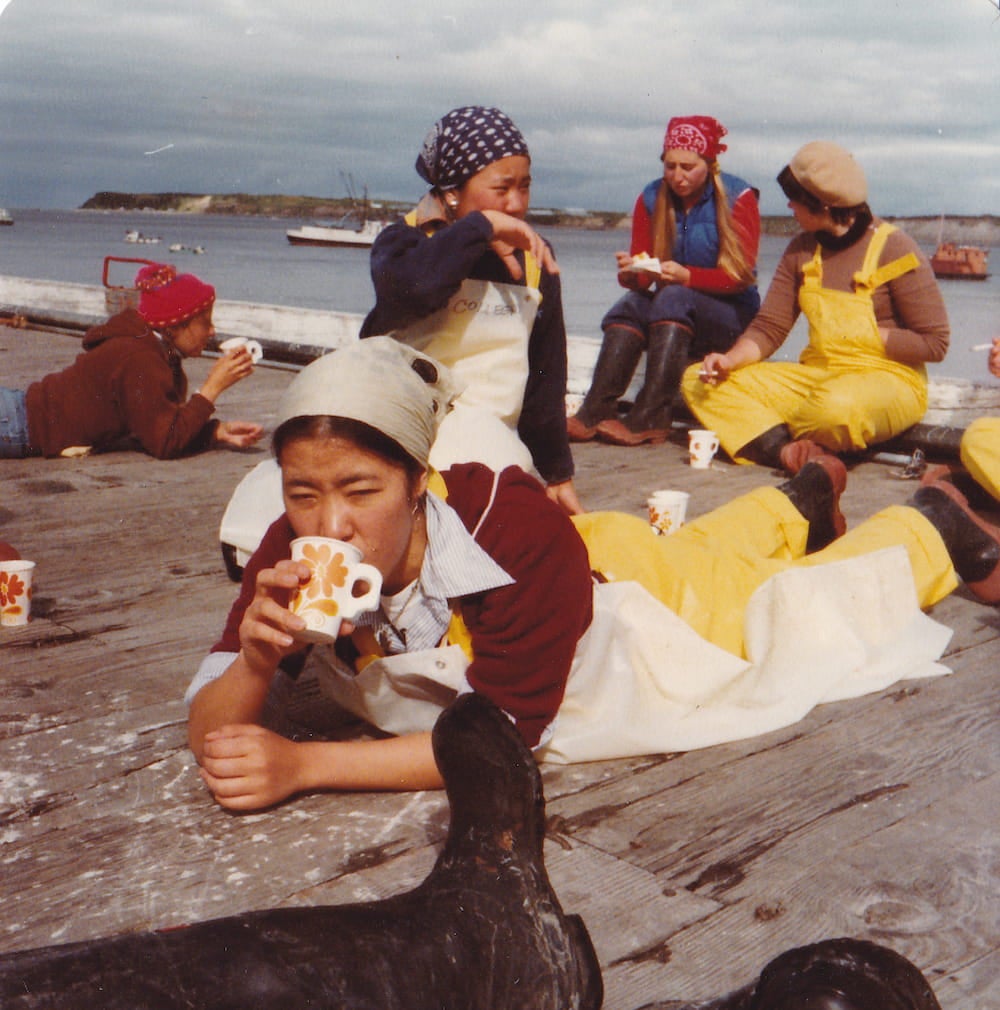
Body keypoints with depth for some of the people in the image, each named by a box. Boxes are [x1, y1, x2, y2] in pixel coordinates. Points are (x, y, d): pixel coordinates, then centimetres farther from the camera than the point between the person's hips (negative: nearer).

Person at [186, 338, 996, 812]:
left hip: (641, 586, -5)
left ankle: (929, 526, 53)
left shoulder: (520, 539, -47)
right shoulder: (294, 555, -33)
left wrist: (304, 766, -48)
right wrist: (256, 661, -50)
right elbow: (210, 734, -28)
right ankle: (802, 499, 65)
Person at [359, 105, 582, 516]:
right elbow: (405, 287, -32)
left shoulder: (535, 259, 9)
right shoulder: (407, 242, -4)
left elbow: (546, 377, 15)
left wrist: (558, 474, 18)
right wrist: (483, 226, -22)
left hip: (497, 443, 4)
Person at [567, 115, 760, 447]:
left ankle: (648, 420, -43)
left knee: (673, 298, -34)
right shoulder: (652, 199, 5)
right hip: (670, 313, 4)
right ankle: (594, 413, -40)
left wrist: (687, 276, -31)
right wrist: (631, 273, -25)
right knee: (629, 305, -28)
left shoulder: (738, 198, -5)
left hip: (732, 314, -4)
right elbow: (641, 282, 0)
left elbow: (738, 276, -13)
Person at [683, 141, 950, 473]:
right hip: (816, 375, 6)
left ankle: (794, 448, -9)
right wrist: (730, 359, -13)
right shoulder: (802, 249, 8)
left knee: (837, 407, -44)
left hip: (887, 379, -6)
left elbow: (934, 343, -9)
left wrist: (867, 337, -12)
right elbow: (769, 326, 5)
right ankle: (787, 450, -28)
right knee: (699, 382, -9)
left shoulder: (894, 250, -9)